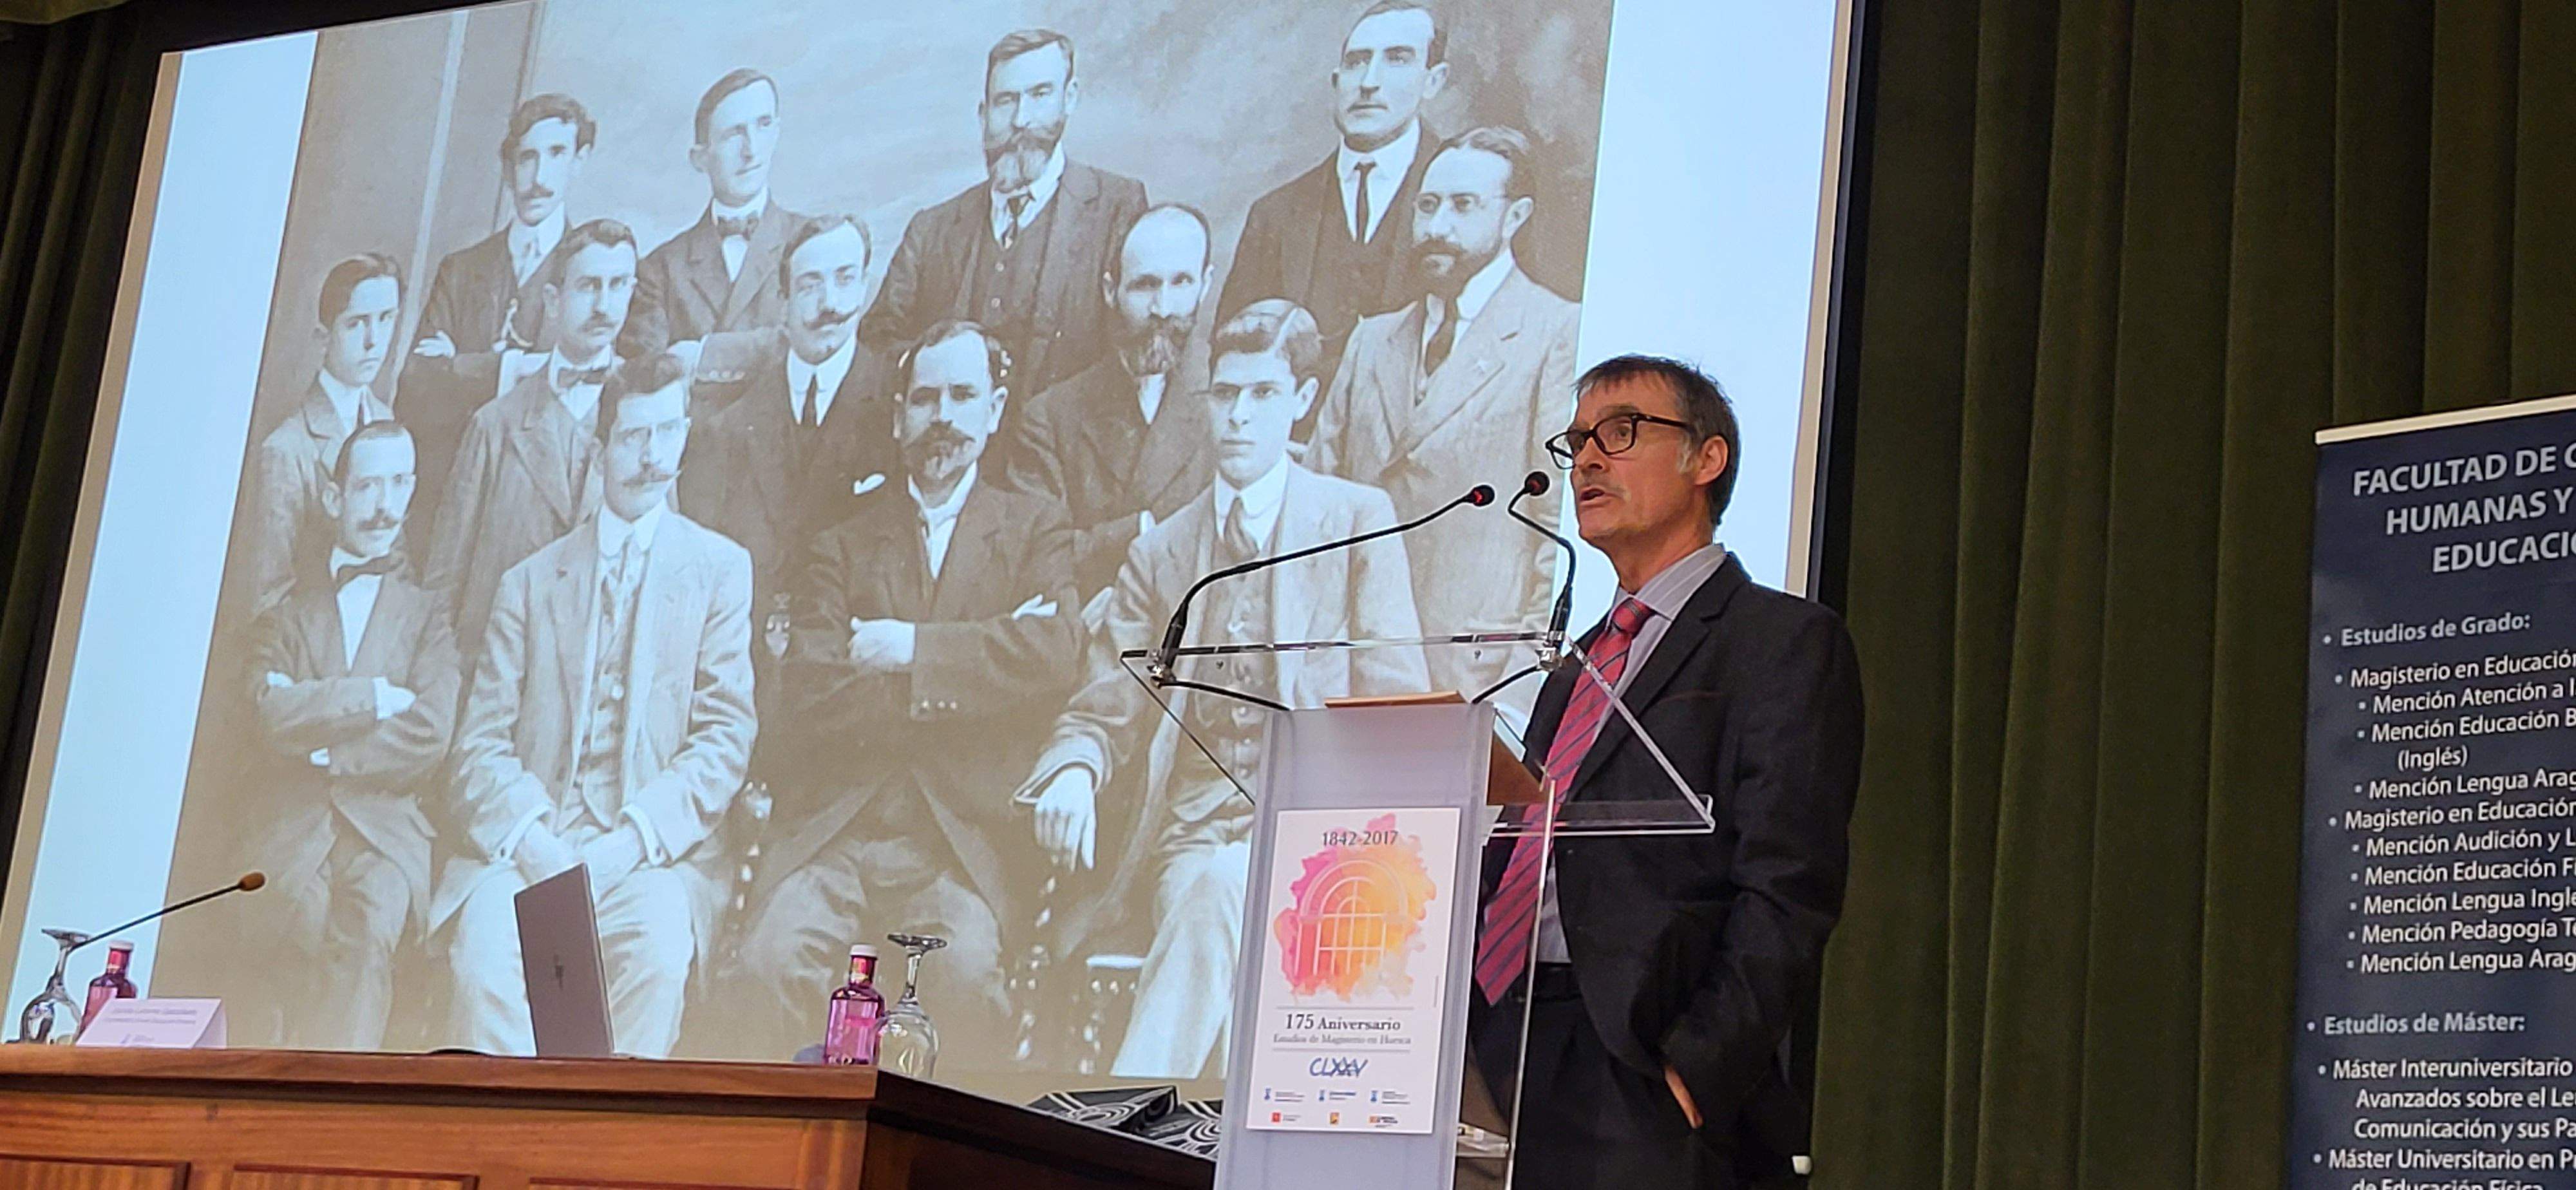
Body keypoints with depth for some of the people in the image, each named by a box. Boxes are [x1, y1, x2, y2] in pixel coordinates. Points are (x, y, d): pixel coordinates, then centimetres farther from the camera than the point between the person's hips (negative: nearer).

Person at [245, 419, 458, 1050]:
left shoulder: (427, 615, 17)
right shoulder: (286, 614, 19)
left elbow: (430, 735, -2)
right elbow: (273, 716, -3)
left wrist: (320, 749, -4)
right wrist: (376, 696, -3)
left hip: (387, 830, 0)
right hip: (296, 825, 1)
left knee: (372, 928, -32)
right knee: (310, 929, -32)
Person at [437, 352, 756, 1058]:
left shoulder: (720, 569, 12)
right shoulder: (531, 581, 18)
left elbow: (725, 739, 3)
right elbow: (482, 740, 10)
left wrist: (632, 839, -12)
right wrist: (526, 835, -11)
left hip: (653, 851, -1)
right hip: (528, 842, 1)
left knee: (660, 948, -34)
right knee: (485, 947, -31)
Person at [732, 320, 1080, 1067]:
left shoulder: (1035, 530, 14)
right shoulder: (846, 541, 17)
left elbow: (1056, 657, -7)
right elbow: (809, 696, 1)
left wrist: (915, 649, -6)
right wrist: (954, 687, -6)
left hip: (967, 833, -2)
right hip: (839, 830, 2)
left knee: (968, 965, -30)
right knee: (771, 956, -25)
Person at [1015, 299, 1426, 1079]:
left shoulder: (1358, 522, 10)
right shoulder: (1158, 554, 19)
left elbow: (1395, 704, 4)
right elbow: (1104, 712, 14)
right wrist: (1072, 772, -11)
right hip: (1194, 830, 2)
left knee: (1223, 893, -36)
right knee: (1212, 889, -34)